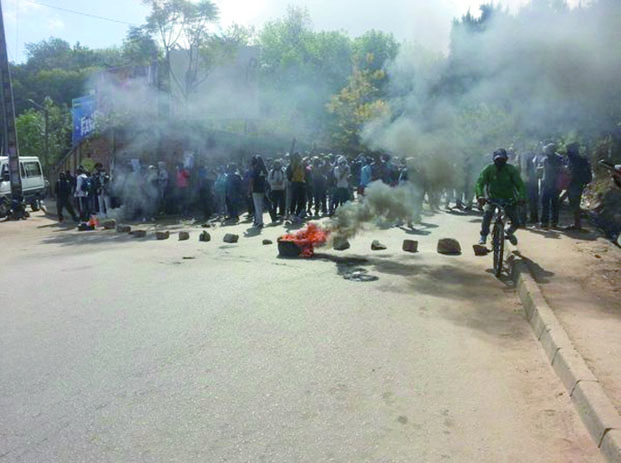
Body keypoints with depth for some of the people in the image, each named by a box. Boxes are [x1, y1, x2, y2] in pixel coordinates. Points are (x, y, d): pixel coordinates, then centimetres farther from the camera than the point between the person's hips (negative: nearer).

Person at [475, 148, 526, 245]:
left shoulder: (511, 169, -10)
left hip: (508, 199, 1)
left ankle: (509, 232, 28)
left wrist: (521, 197, -35)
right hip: (492, 198, -1)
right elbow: (480, 183, -19)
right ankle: (483, 236, -10)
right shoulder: (489, 169, -10)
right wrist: (480, 196, -38)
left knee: (516, 223, -8)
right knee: (487, 215, -28)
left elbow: (520, 184, -17)